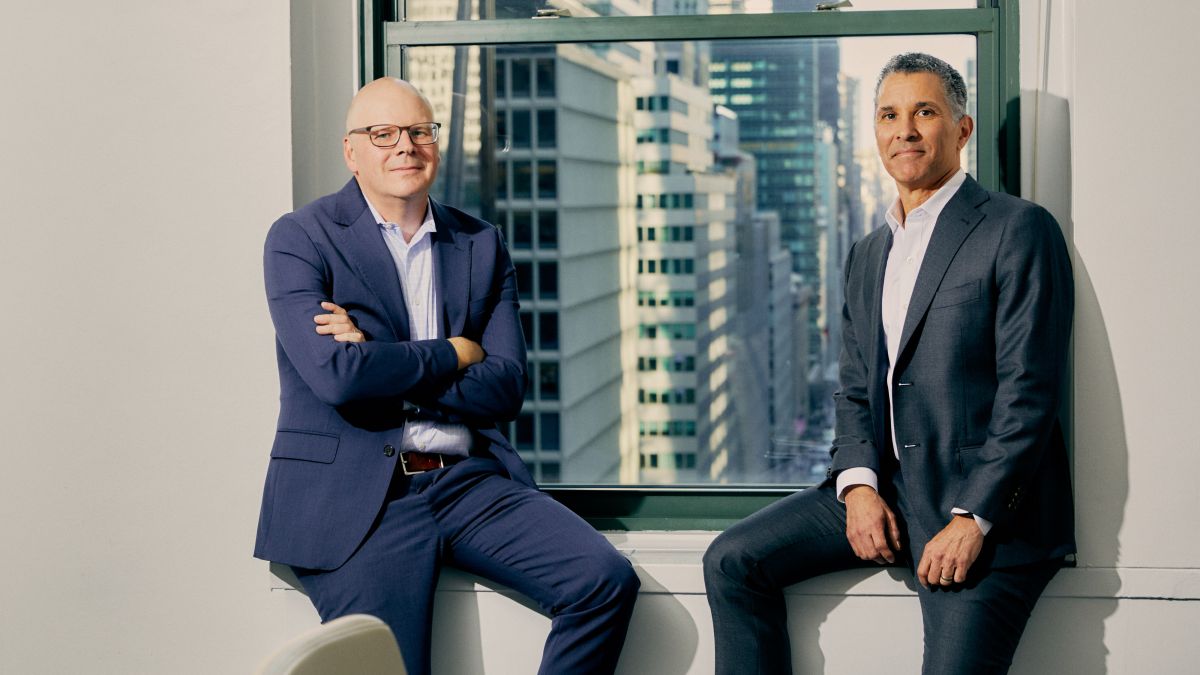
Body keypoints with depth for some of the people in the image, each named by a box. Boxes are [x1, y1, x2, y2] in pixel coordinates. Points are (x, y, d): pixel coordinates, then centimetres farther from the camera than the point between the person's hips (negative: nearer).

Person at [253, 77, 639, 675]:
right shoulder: (299, 239, 1)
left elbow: (505, 388, 2)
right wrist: (454, 353, -2)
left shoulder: (482, 246, 13)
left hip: (469, 481, 4)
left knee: (606, 581, -14)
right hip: (354, 495, -4)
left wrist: (381, 361, -8)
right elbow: (336, 375, -14)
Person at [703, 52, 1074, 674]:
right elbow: (855, 389, 16)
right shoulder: (867, 254, 18)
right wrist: (858, 484, -4)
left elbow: (1028, 392, -12)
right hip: (885, 487, 7)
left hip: (986, 505, -6)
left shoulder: (1019, 230, -6)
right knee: (731, 562, -5)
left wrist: (972, 521, -18)